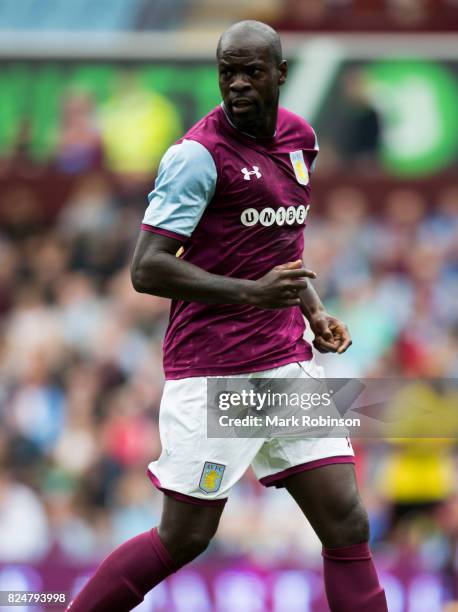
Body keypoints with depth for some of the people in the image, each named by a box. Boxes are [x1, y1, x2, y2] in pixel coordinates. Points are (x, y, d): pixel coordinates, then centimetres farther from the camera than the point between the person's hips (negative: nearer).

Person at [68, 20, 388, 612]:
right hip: (214, 373, -7)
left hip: (288, 363, 7)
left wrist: (314, 308, 12)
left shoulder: (299, 138, 11)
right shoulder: (199, 153, -12)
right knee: (184, 537, -3)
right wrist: (252, 292, -24)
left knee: (346, 523, 0)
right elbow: (147, 269, -17)